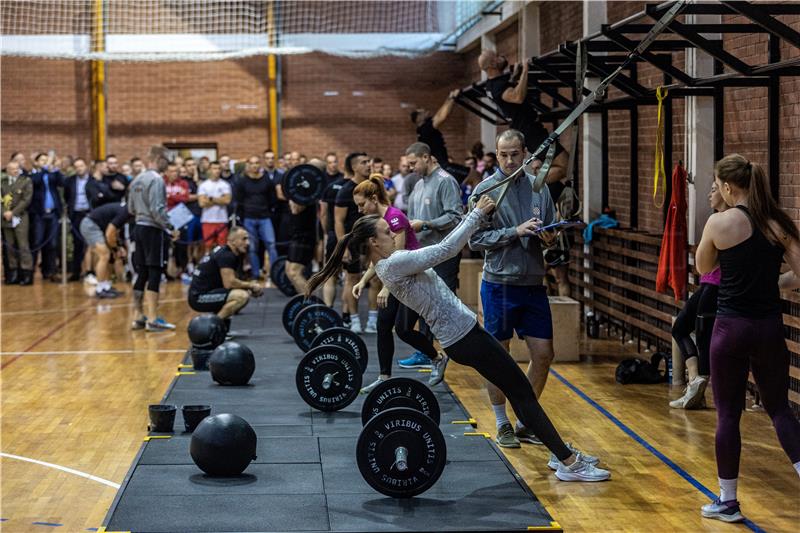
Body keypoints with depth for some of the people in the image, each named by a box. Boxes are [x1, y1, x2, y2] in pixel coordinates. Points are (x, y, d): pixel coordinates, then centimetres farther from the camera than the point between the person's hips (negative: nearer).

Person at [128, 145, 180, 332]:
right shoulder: (156, 179, -13)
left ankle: (139, 317, 15)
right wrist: (171, 228, -13)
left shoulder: (137, 180, 13)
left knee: (142, 274, 12)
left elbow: (131, 208, 17)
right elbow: (157, 209, -19)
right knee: (155, 274, -6)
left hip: (139, 227, 8)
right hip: (153, 229, -8)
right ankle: (152, 319, -6)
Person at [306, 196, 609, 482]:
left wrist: (473, 215, 10)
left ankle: (562, 453, 22)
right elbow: (445, 250, -21)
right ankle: (569, 464, 1)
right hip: (465, 336, -10)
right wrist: (477, 214, -12)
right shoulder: (393, 264, -19)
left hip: (460, 334, 10)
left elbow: (442, 248, 16)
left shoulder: (393, 263, 11)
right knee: (522, 392, -4)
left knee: (519, 391, 14)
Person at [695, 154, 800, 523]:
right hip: (770, 328, 4)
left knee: (728, 414, 7)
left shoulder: (720, 222, -9)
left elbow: (703, 268, 8)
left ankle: (727, 502, 14)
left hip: (732, 327, -4)